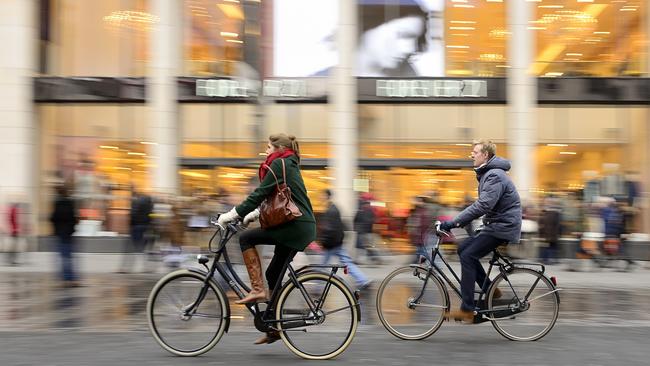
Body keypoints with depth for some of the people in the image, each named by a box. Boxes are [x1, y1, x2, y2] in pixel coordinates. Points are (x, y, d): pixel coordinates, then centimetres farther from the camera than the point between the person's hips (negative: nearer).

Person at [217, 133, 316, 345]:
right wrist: (251, 215, 18)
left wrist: (233, 214, -12)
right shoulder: (289, 165, 23)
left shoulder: (279, 163, -7)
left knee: (246, 238, -9)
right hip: (301, 227, 10)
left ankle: (257, 289, -12)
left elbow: (261, 193, -14)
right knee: (273, 274, 11)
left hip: (295, 226, -10)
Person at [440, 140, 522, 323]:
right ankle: (490, 290, 13)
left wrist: (453, 223, -29)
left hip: (503, 227, -10)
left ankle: (467, 310, -14)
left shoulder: (495, 176, -19)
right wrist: (456, 222, 11)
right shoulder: (486, 173, 15)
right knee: (463, 248, 7)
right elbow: (481, 205, 20)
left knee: (467, 256, -16)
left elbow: (482, 206, -29)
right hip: (495, 224, 10)